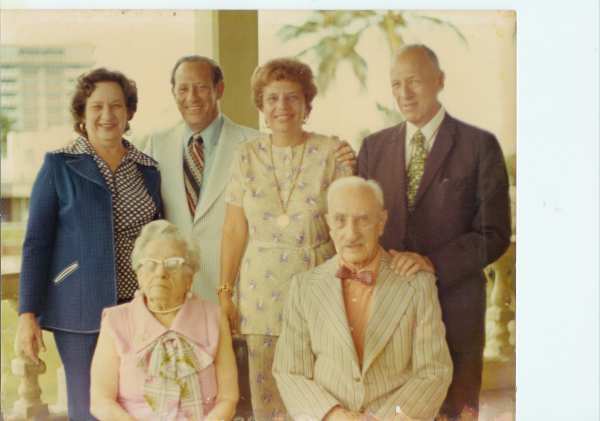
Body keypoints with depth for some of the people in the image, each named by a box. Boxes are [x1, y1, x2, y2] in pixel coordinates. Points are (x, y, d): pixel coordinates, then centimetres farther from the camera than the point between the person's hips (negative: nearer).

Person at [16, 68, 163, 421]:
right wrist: (28, 315, -9)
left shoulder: (148, 169, 9)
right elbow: (36, 244, -3)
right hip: (83, 311, -3)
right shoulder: (60, 167, -1)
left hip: (142, 309, 3)